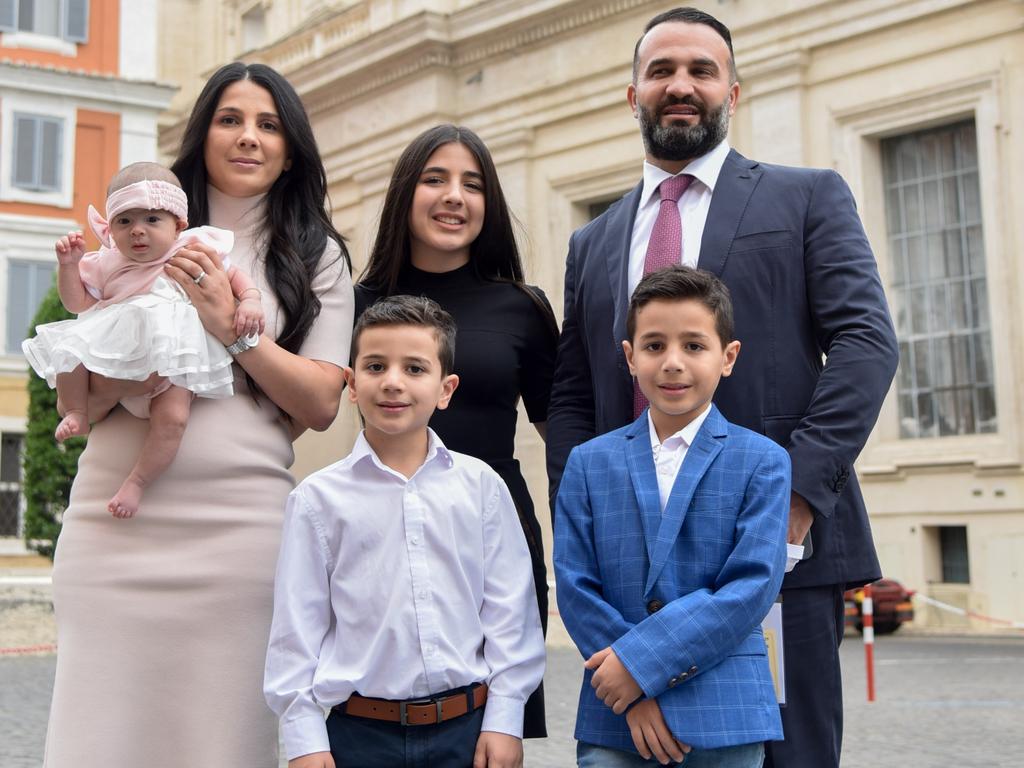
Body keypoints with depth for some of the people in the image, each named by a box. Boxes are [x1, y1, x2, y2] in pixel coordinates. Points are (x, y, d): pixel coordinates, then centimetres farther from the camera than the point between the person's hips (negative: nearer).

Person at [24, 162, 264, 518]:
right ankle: (77, 415, 6)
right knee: (68, 351, -19)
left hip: (170, 357, -4)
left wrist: (249, 301, -10)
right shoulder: (108, 264, 13)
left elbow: (234, 275, 10)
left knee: (172, 416, -28)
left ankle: (136, 482, -12)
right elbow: (77, 302, 15)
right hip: (115, 353, 4)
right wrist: (68, 264, 0)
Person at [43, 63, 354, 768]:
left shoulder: (316, 256, 10)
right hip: (115, 518, 1)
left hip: (240, 522, -1)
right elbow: (77, 399, 7)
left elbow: (322, 404, 1)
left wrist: (233, 331, -10)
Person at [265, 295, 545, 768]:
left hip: (468, 728, 1)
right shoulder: (319, 498, -3)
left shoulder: (480, 486, 0)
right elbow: (297, 626, -1)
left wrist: (504, 719, -1)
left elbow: (508, 609, 2)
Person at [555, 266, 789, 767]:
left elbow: (753, 585, -9)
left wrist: (642, 657, -15)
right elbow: (574, 585, 1)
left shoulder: (762, 462, 0)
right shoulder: (589, 463, 6)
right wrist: (635, 692, -10)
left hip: (725, 717, -1)